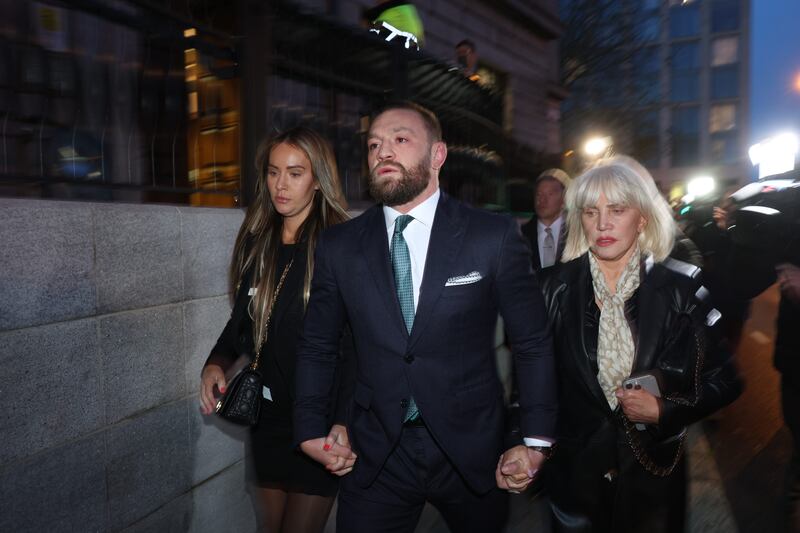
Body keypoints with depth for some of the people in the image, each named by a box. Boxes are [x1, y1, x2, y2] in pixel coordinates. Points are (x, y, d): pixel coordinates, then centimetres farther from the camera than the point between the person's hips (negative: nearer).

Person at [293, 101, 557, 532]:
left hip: (473, 451, 0)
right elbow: (317, 346, 7)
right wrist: (311, 431, 3)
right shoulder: (339, 246, -2)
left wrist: (536, 440, -4)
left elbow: (532, 343, -3)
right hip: (375, 457, 1)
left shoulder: (494, 237, -8)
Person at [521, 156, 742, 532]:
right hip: (573, 469, 0)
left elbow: (724, 380, -2)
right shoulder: (556, 288, -10)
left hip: (652, 471, 0)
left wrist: (665, 410, -15)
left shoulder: (680, 290, -10)